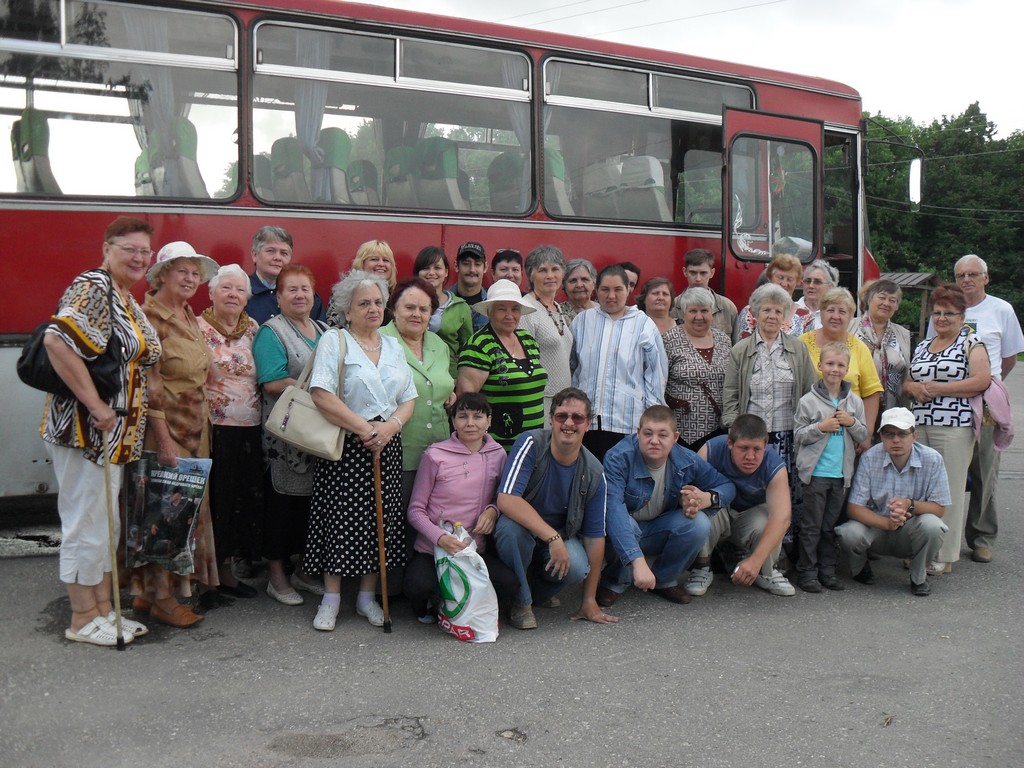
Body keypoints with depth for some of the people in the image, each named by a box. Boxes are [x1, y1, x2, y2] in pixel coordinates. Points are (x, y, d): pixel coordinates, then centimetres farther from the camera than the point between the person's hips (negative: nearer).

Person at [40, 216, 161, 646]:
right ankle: (83, 619, 11)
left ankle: (103, 609, 26)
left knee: (106, 524, 15)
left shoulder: (127, 300, 15)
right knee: (86, 523, 0)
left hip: (114, 433, 10)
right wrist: (97, 407, -25)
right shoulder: (92, 287, -14)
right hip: (85, 430, -10)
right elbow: (57, 341, -28)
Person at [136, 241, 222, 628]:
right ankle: (160, 598, 8)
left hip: (195, 428, 8)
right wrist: (164, 439, -21)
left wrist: (202, 427, 16)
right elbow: (148, 382, -17)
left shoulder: (189, 316, 13)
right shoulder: (151, 316, -13)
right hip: (165, 427, -8)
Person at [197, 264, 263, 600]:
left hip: (249, 431, 6)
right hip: (215, 430, -5)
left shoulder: (253, 329, 11)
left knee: (244, 499, 9)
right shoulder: (199, 329, -5)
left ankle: (225, 569, 22)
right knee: (216, 498, -1)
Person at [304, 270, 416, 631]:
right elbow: (322, 395, -14)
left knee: (381, 518, 5)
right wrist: (365, 429, -16)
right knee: (340, 518, -3)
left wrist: (390, 426, -9)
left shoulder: (393, 346, 14)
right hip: (345, 448, -5)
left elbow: (409, 399, 12)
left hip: (386, 447, 5)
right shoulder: (333, 341, -2)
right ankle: (331, 598, 10)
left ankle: (367, 596, 18)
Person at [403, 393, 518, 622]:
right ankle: (430, 603, 8)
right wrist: (440, 537, -22)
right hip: (432, 549, -3)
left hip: (477, 548, 3)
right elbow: (416, 510, -5)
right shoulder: (435, 455, -8)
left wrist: (493, 510, -7)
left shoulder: (497, 454, 4)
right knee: (417, 586, -33)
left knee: (509, 583, -25)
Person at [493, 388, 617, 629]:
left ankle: (538, 591, 8)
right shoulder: (531, 444, -21)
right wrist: (552, 537, -38)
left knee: (577, 567, -29)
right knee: (511, 526, -37)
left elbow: (595, 535, -5)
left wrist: (589, 600, -5)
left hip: (561, 537, 3)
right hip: (520, 530, -2)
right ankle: (520, 603, -11)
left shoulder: (593, 473, -10)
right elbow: (506, 500, -32)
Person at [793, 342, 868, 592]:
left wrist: (852, 423, -9)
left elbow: (863, 436, 10)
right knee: (811, 525, 2)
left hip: (841, 473, 4)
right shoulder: (809, 401, -5)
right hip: (816, 472, -4)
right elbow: (798, 435, -3)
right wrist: (821, 427, -17)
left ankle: (827, 570, 21)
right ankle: (807, 572, 9)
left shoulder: (854, 401, 6)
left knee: (831, 525, 13)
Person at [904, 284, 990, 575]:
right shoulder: (922, 346, 19)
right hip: (918, 426, 6)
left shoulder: (971, 343, 1)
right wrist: (914, 388, -2)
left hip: (954, 427, -5)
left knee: (949, 491, -3)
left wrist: (938, 389, -12)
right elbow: (906, 382, 23)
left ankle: (946, 556, 4)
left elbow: (982, 381, -12)